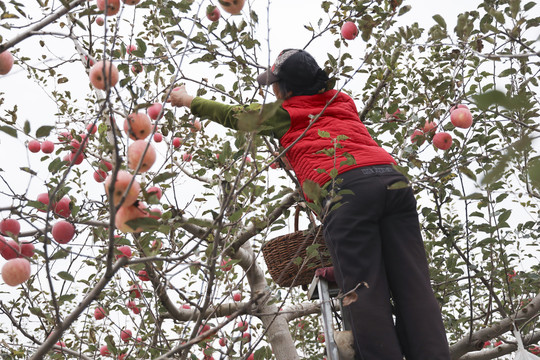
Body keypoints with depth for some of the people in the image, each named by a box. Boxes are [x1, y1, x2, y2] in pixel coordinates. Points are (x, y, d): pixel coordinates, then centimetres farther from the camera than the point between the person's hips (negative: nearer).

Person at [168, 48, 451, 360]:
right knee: (414, 287, 0)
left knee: (365, 295, -6)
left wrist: (188, 100, 51)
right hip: (394, 180, 5)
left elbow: (233, 115, 35)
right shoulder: (344, 102, 32)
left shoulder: (285, 115, 20)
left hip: (346, 190, -5)